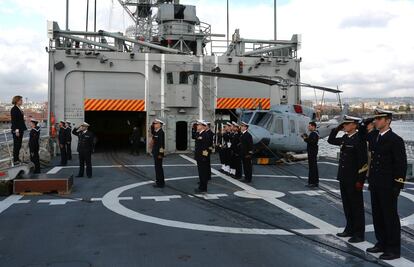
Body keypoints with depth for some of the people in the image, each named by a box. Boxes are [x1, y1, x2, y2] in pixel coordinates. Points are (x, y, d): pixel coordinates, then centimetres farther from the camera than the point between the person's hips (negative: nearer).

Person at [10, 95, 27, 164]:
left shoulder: (19, 109, 13)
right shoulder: (14, 109, -13)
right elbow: (13, 121, -17)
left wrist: (23, 129, 14)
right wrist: (16, 130, -21)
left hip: (21, 129, 8)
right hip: (16, 130, -8)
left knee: (19, 145, 13)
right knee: (16, 145, -2)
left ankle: (17, 158, 21)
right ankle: (15, 160, 5)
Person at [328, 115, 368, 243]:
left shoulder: (359, 139, -15)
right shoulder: (345, 138, 8)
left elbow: (363, 161, -18)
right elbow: (331, 140, 23)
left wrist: (360, 180, -19)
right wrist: (337, 128, 8)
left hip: (354, 180, -8)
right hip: (344, 178, 8)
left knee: (357, 206, 4)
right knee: (347, 205, 16)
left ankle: (359, 234, 15)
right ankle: (350, 229, 29)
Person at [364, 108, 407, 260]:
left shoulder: (395, 140, -13)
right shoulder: (373, 136, 8)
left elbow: (402, 164, -14)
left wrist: (398, 186, -16)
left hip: (388, 186, -7)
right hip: (375, 185, 8)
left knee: (390, 217, 3)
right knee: (377, 216, 15)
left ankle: (394, 249, 15)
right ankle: (382, 243, 29)